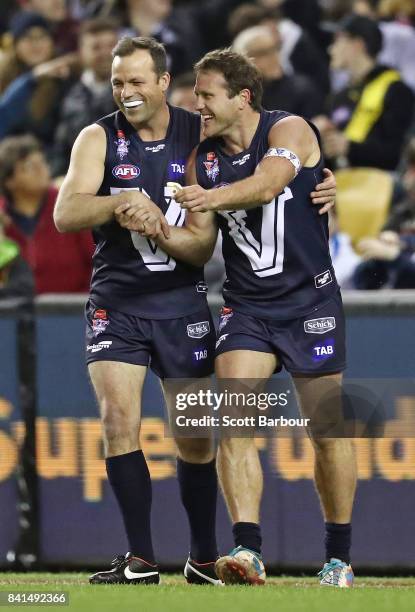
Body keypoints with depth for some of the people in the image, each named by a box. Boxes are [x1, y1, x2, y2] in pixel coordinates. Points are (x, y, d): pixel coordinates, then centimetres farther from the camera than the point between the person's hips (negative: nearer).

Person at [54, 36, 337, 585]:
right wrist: (122, 203, -31)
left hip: (182, 300, 1)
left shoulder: (201, 135, 1)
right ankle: (141, 560, -8)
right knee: (119, 420, -14)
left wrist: (321, 187, -7)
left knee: (194, 434, 6)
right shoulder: (99, 139, -2)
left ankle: (204, 559, 20)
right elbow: (64, 214, -14)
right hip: (116, 302, -1)